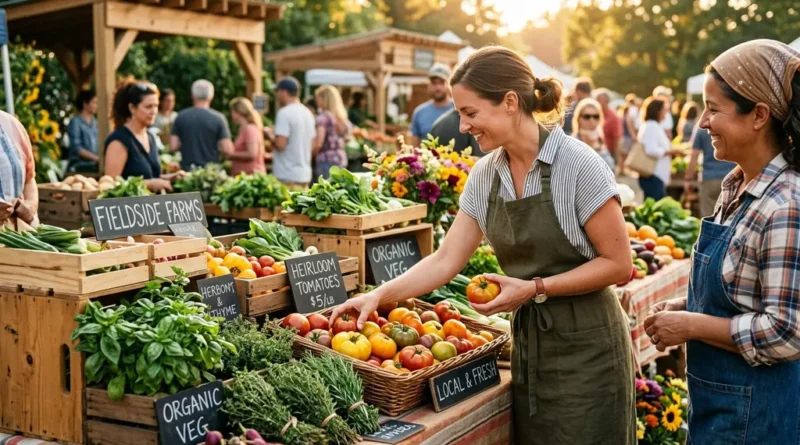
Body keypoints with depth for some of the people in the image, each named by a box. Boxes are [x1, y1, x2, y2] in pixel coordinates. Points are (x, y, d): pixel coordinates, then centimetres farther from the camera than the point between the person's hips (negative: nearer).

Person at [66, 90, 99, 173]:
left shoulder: (94, 122, 13)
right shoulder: (75, 122, -7)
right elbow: (77, 148, -12)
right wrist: (97, 158, -15)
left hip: (94, 166, 6)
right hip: (80, 167, -6)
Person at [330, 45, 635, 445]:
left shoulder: (577, 164, -17)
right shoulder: (485, 175, 1)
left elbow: (618, 264, -14)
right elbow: (445, 261, 3)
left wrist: (536, 288, -20)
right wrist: (379, 295, -7)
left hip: (586, 349, -5)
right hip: (528, 342, 5)